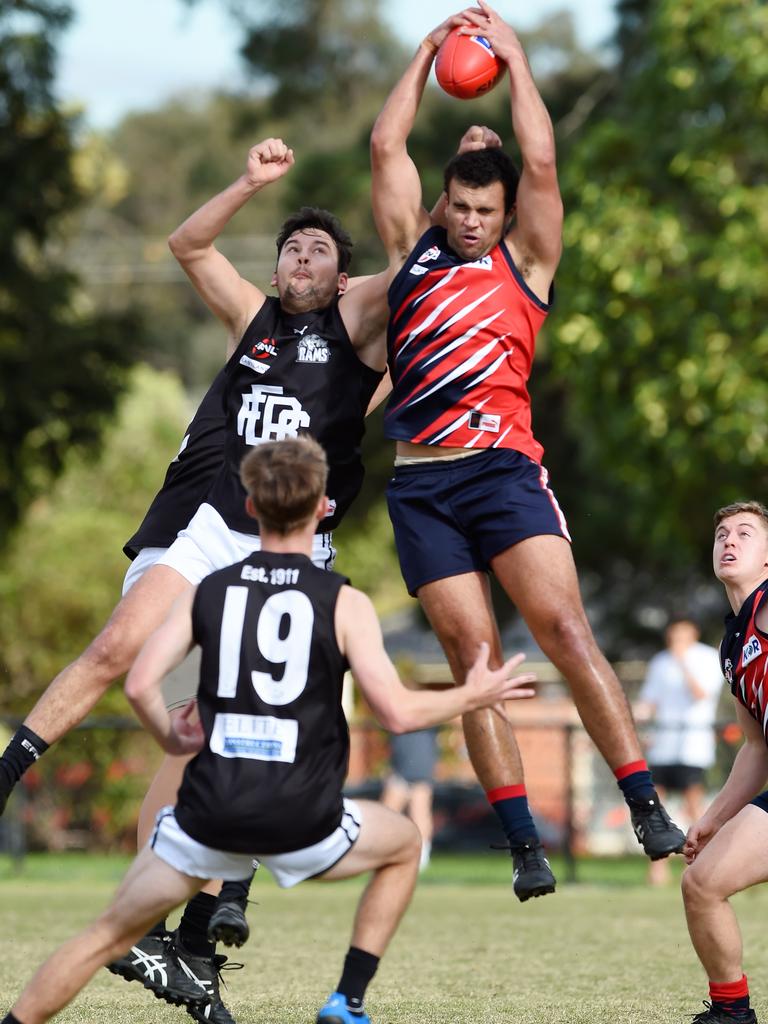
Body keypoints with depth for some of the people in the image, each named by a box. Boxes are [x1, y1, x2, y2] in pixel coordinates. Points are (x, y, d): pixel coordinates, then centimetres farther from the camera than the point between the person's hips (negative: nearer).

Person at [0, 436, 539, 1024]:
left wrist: (169, 737, 18)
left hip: (210, 814, 2)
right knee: (404, 845, 28)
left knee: (110, 934, 17)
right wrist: (472, 696, 9)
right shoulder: (344, 603, -4)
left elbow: (140, 684, -2)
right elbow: (397, 712, -8)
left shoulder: (207, 591, 4)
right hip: (301, 822, -2)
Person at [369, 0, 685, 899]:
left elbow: (540, 163, 2)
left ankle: (648, 808, -16)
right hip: (420, 485, 3)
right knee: (473, 658, -2)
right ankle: (524, 843, -3)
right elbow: (385, 148, 17)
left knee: (564, 631, -14)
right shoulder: (415, 253, 19)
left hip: (501, 466, -3)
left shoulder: (524, 260, 12)